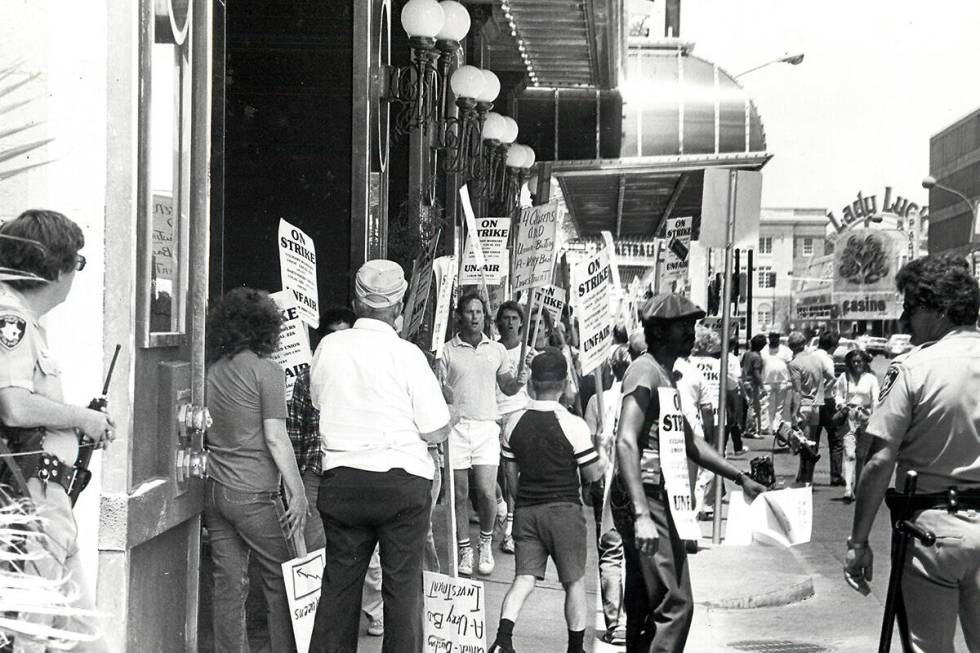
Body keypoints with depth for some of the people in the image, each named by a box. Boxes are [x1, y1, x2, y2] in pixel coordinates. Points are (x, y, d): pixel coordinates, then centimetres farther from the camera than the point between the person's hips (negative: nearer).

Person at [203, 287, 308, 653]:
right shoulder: (266, 371, -9)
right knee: (282, 580, 4)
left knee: (229, 583, 10)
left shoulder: (210, 371, 9)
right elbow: (275, 438, -13)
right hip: (253, 493, -6)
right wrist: (298, 493, -10)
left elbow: (202, 433, 13)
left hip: (213, 488, 6)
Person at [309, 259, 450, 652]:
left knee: (339, 579, 13)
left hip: (340, 479, 4)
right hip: (402, 480, -3)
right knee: (403, 583, 6)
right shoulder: (407, 355, -11)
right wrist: (451, 416, 11)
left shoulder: (328, 347, 1)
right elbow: (436, 432, -9)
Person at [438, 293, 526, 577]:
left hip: (486, 427, 1)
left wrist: (519, 381, -3)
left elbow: (507, 388, 18)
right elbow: (438, 389, 5)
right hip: (456, 426, -1)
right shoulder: (447, 351, 4)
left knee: (486, 492, -6)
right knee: (460, 494, 3)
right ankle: (464, 550, 16)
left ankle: (486, 543, 18)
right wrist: (446, 405, -16)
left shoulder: (497, 350, 11)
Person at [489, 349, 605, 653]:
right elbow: (592, 474, -4)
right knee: (574, 582, 10)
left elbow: (511, 473, 11)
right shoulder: (573, 425, -11)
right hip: (564, 510, -3)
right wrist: (603, 458, 16)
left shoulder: (515, 422, 3)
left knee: (523, 579, 3)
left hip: (526, 511, 4)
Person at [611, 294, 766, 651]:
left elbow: (687, 441, 28)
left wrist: (740, 478, 25)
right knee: (675, 604, -12)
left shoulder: (666, 375, 19)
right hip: (645, 499, -10)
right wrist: (642, 514, -31)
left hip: (656, 500, 10)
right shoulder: (645, 371, -12)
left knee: (643, 607, 14)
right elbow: (626, 443, -23)